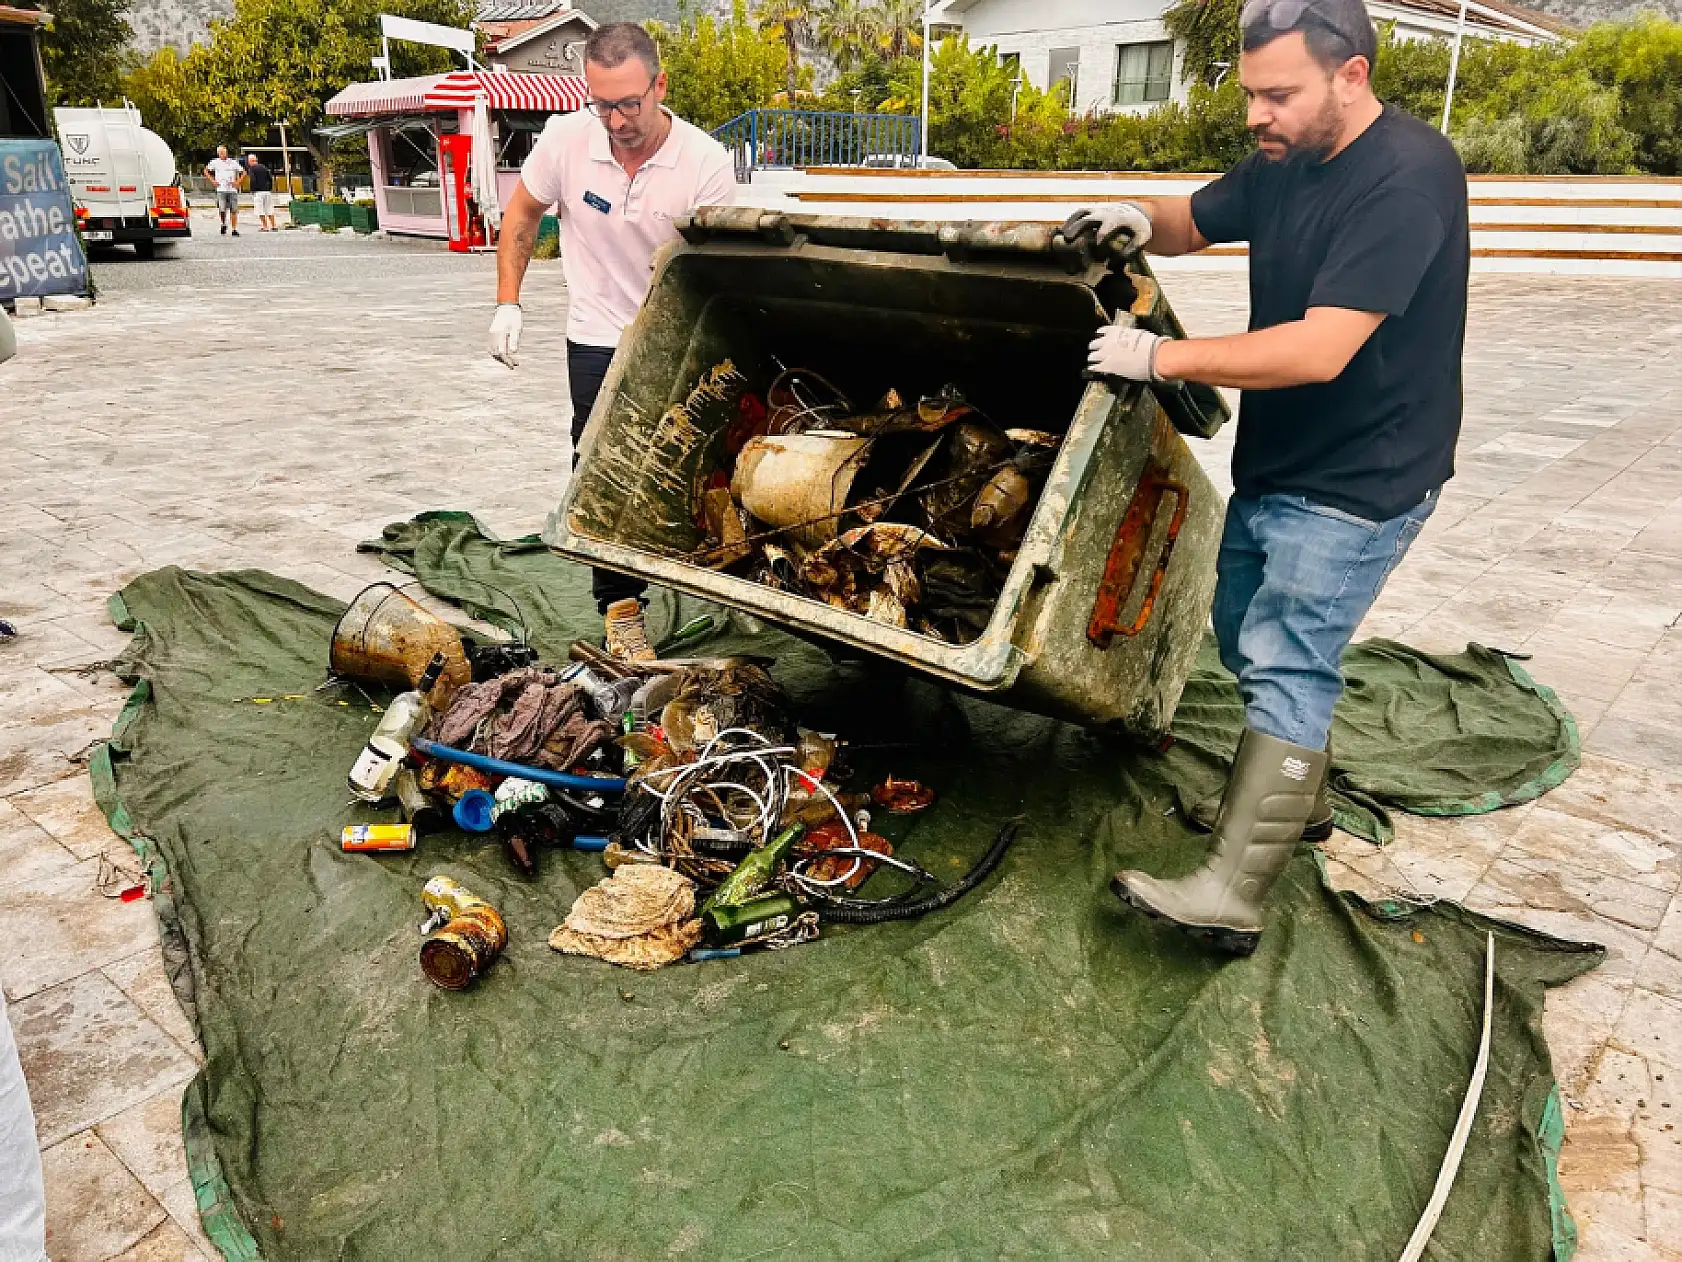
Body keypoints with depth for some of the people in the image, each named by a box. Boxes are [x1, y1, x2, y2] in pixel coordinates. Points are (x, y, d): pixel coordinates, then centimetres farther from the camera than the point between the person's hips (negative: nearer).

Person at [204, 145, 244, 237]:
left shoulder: (233, 163, 6)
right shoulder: (215, 162, 6)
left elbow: (243, 172, 14)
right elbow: (206, 171, 17)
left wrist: (237, 182, 3)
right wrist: (213, 181, 6)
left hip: (232, 190, 1)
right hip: (221, 190, -1)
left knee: (234, 210, -1)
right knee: (222, 210, -12)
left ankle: (234, 229, 7)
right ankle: (224, 224, 13)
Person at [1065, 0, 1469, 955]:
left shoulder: (1406, 180, -23)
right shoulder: (1282, 164, 4)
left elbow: (1320, 351, -31)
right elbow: (1198, 221, 19)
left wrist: (1161, 358, -27)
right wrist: (1143, 220, -5)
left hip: (1359, 482, -9)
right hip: (1273, 465, 9)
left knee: (1285, 663, -13)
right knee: (1248, 635, 18)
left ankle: (1233, 897, -10)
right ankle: (1297, 797, 37)